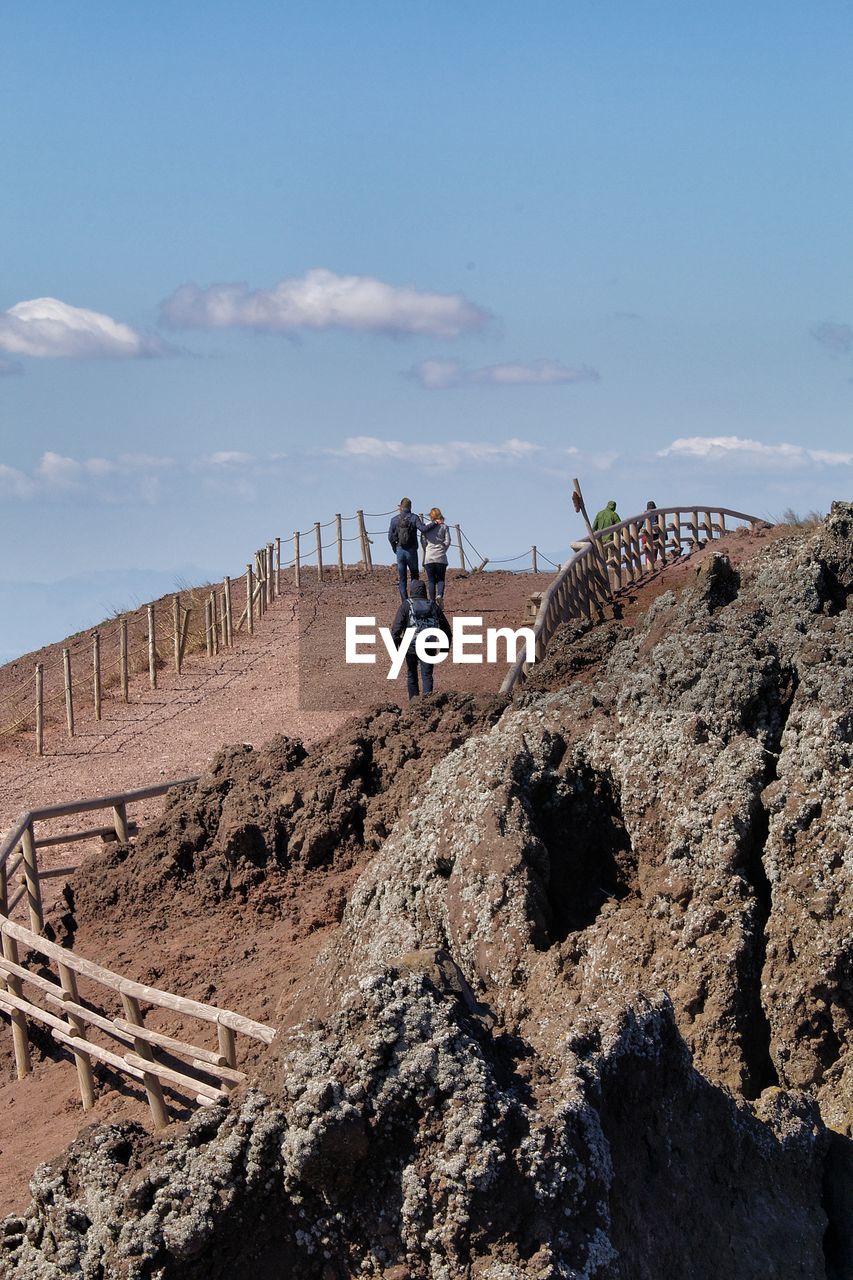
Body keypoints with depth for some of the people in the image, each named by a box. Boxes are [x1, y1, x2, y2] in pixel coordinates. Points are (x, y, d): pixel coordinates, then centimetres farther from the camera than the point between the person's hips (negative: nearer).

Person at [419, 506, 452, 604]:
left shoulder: (426, 525, 4)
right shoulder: (444, 526, 4)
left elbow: (422, 541, -1)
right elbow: (447, 541, -1)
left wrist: (426, 551, 10)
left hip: (429, 556, 0)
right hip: (441, 557, 0)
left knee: (431, 580, 6)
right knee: (440, 579, 6)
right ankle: (440, 595, -21)